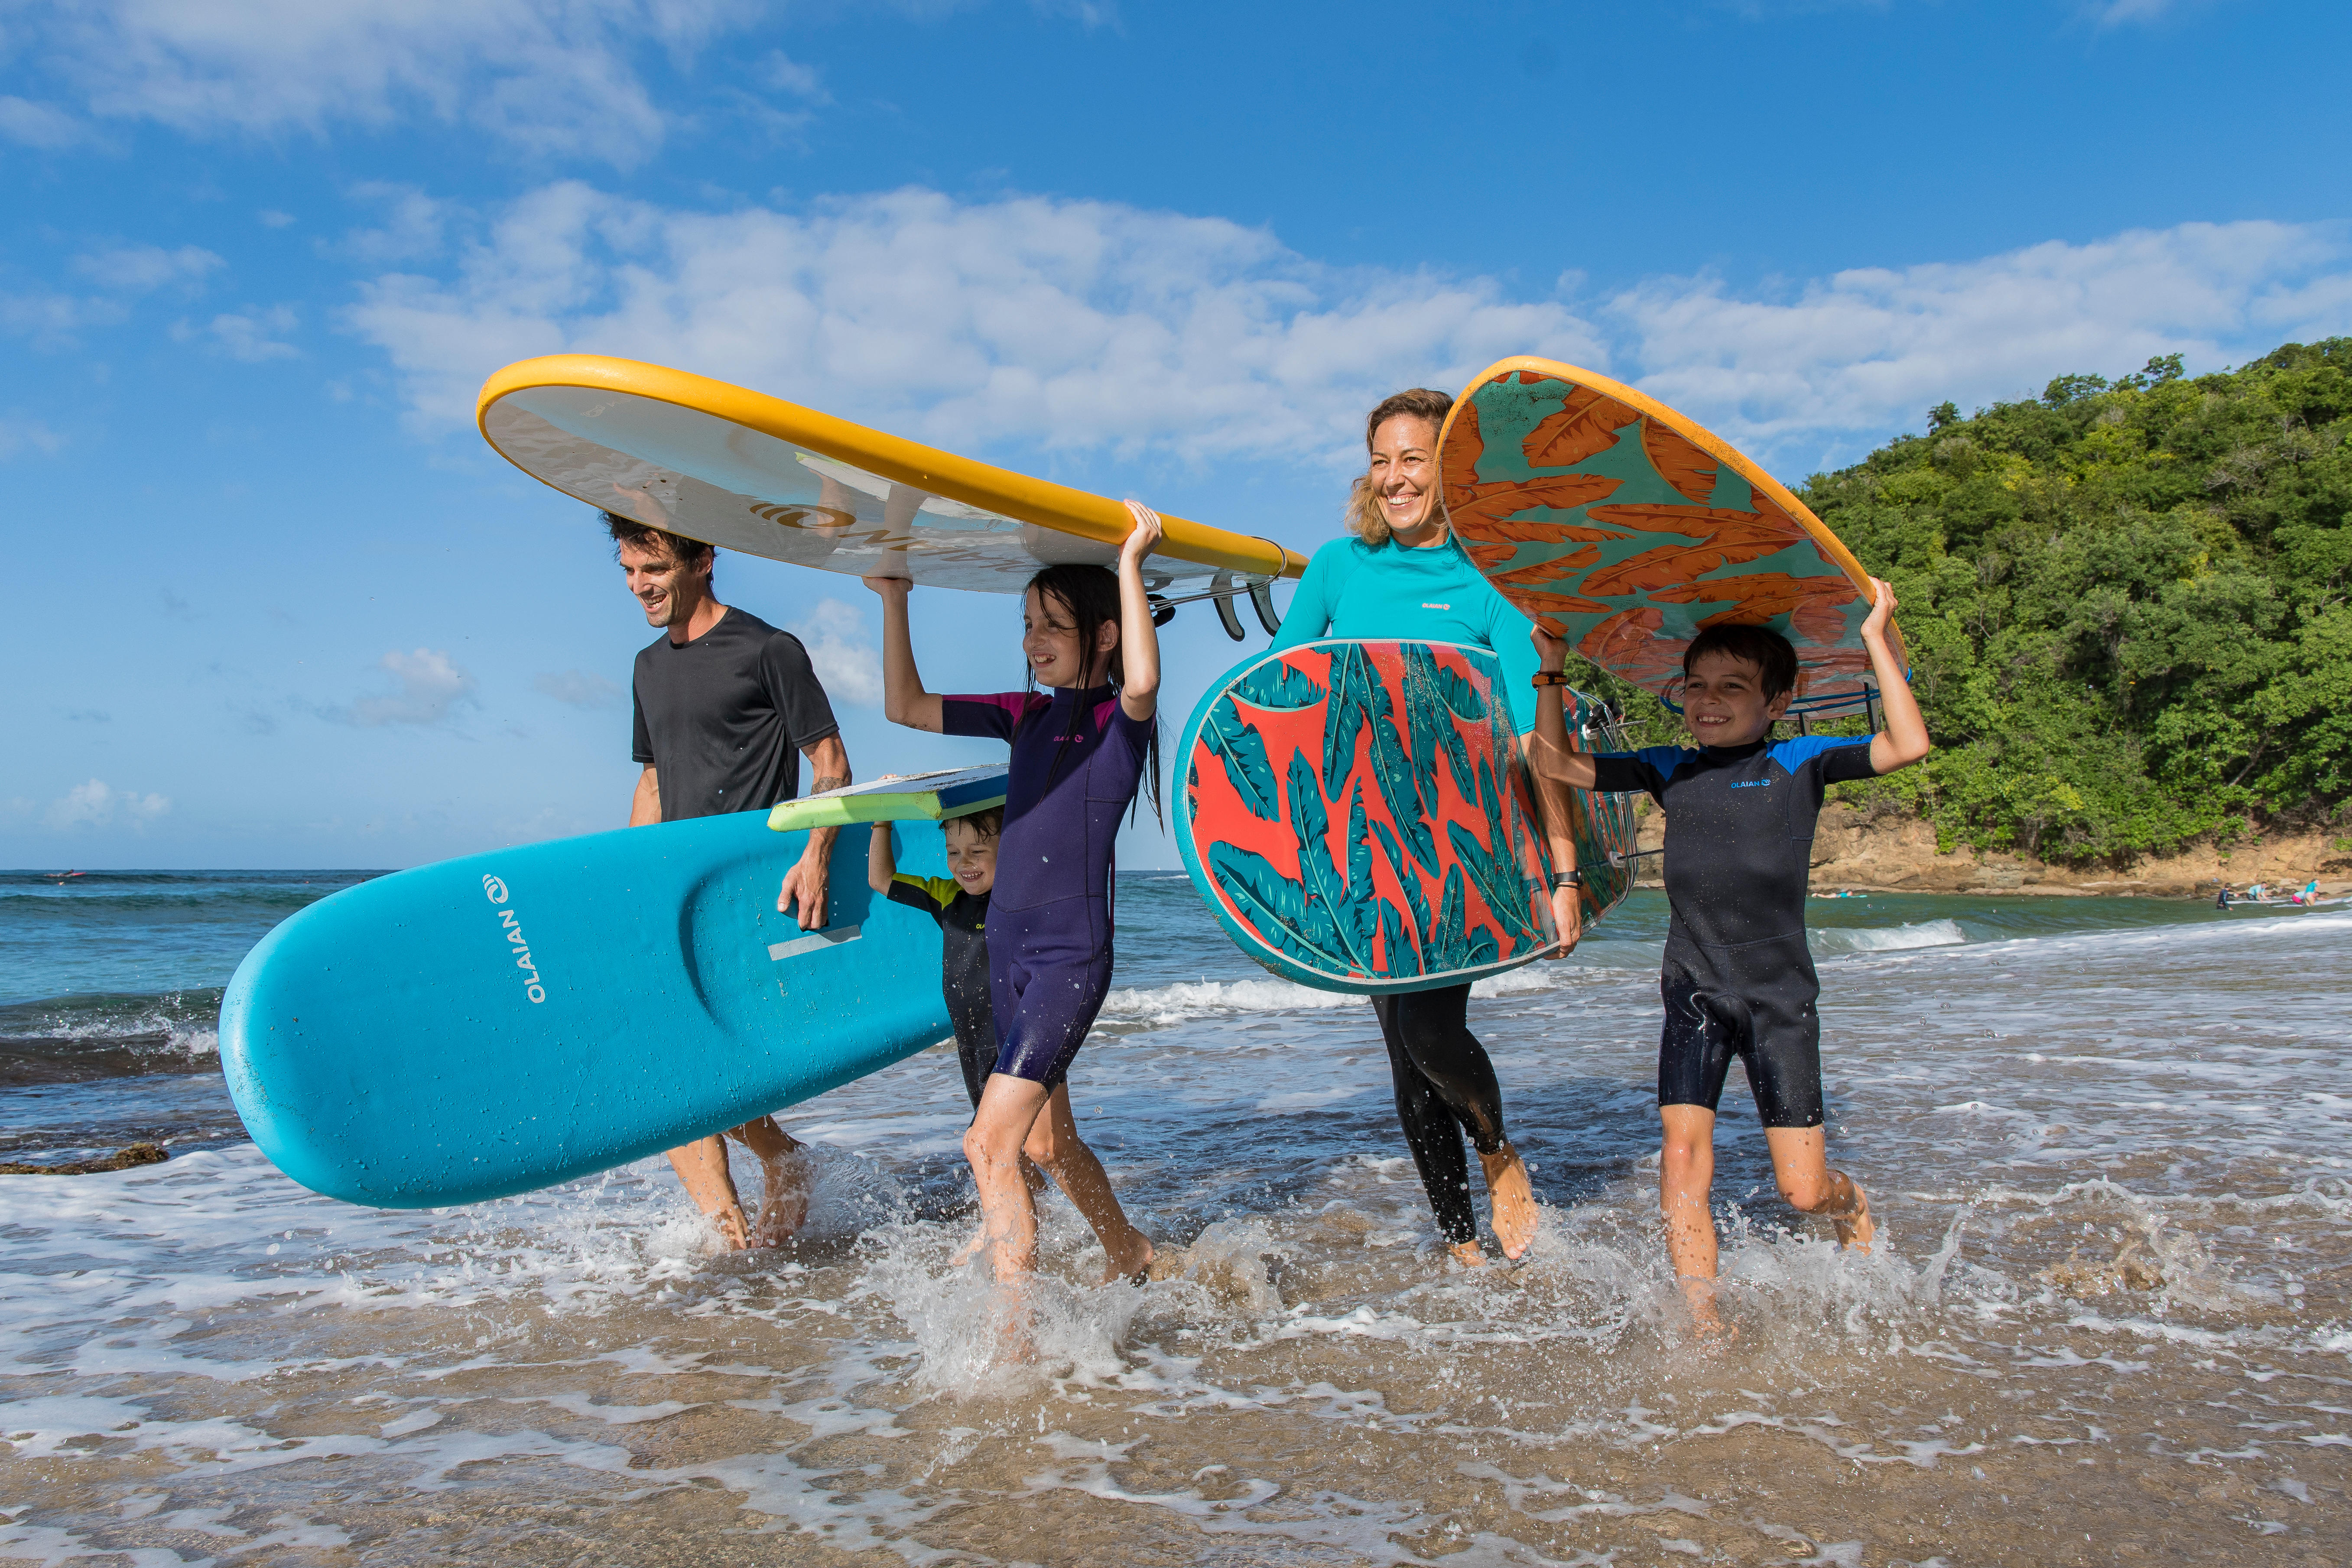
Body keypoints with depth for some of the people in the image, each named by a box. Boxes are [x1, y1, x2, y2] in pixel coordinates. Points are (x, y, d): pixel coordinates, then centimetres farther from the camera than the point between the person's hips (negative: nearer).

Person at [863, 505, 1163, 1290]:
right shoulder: (1027, 716, 12)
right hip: (1005, 944, 8)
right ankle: (1131, 1255, 42)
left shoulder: (1121, 719, -7)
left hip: (1072, 954, -8)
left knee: (990, 1142, -18)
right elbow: (906, 707, 14)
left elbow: (1144, 680, -32)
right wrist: (894, 601, 8)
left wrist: (1130, 565, -25)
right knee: (1046, 1141, 20)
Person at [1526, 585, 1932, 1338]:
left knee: (1803, 1190, 2)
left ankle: (1854, 1208, 38)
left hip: (1781, 995, -2)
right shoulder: (1670, 769, 8)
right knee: (1683, 1157, -11)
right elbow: (1557, 764, 11)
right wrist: (1552, 669, 4)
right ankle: (1705, 1325, 0)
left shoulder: (1801, 763, 0)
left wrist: (1874, 640, -13)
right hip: (1694, 993, 2)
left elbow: (1908, 745, -13)